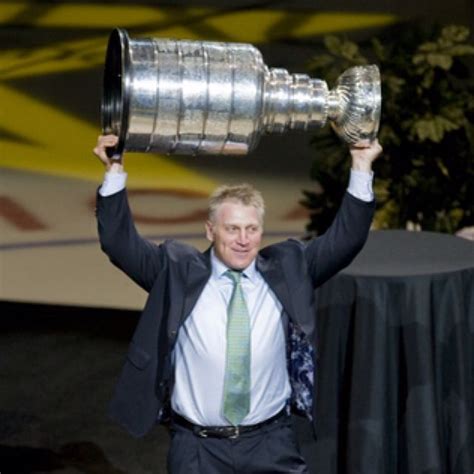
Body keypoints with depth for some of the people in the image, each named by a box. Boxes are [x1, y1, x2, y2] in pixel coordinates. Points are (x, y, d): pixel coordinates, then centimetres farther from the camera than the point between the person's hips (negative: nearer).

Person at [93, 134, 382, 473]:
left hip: (272, 445, 1)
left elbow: (345, 239, 1)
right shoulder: (178, 273, 2)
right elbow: (120, 243, -2)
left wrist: (361, 169, -7)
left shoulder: (287, 270, 6)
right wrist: (115, 172, -10)